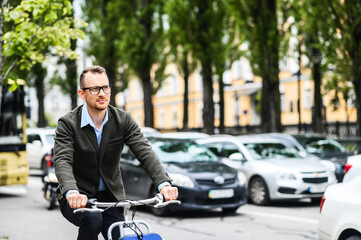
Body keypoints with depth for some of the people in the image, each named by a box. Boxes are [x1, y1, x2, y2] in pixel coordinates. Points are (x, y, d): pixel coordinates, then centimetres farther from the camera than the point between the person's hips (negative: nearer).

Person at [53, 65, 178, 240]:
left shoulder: (123, 120, -4)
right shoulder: (68, 124, -12)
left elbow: (145, 152, -16)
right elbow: (62, 161, -25)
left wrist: (163, 183, -35)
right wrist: (72, 192, -46)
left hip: (110, 196, 3)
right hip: (77, 199, -3)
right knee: (92, 219, -33)